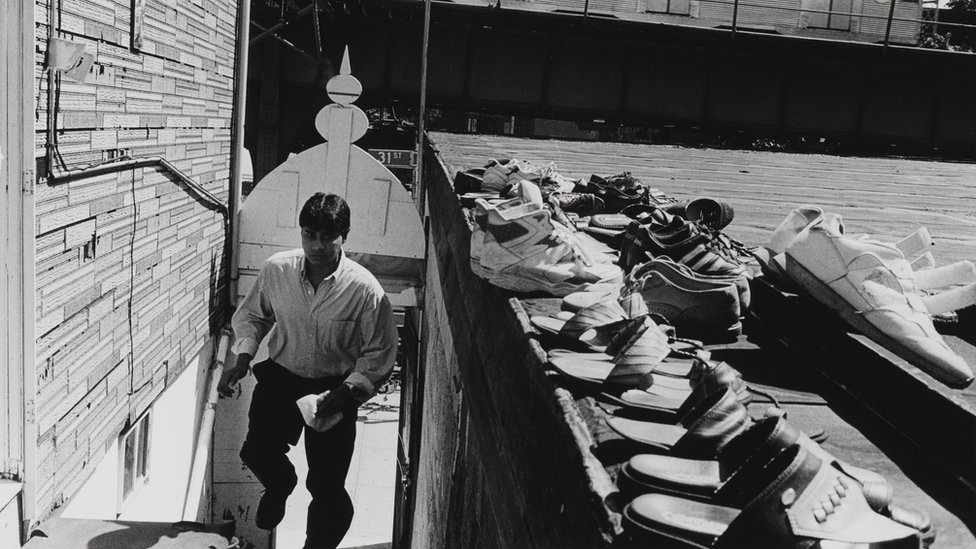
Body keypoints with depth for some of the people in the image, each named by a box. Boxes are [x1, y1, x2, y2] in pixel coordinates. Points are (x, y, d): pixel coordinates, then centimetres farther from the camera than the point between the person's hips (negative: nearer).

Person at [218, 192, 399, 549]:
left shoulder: (366, 290, -20)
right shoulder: (276, 269, -11)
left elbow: (378, 355, -10)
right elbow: (251, 315, 8)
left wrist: (346, 392, -22)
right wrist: (242, 360, -6)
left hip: (334, 388, -2)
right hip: (280, 376, 3)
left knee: (326, 486, -5)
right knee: (256, 452, -14)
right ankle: (280, 484, 25)